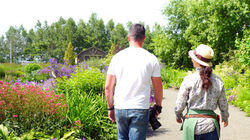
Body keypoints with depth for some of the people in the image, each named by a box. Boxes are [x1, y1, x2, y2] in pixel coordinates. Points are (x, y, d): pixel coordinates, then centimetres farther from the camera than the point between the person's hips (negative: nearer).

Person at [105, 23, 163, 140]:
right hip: (141, 109, -2)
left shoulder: (117, 57, 2)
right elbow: (158, 88, 2)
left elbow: (108, 87, 3)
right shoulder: (151, 59, -2)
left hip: (120, 108, 2)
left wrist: (110, 107, 15)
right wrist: (158, 106, 18)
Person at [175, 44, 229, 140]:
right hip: (211, 124, 2)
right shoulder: (218, 82, 0)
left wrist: (178, 116, 18)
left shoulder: (189, 79, -9)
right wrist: (225, 118, 31)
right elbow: (223, 106, 11)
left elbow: (180, 105, -3)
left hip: (192, 122, -2)